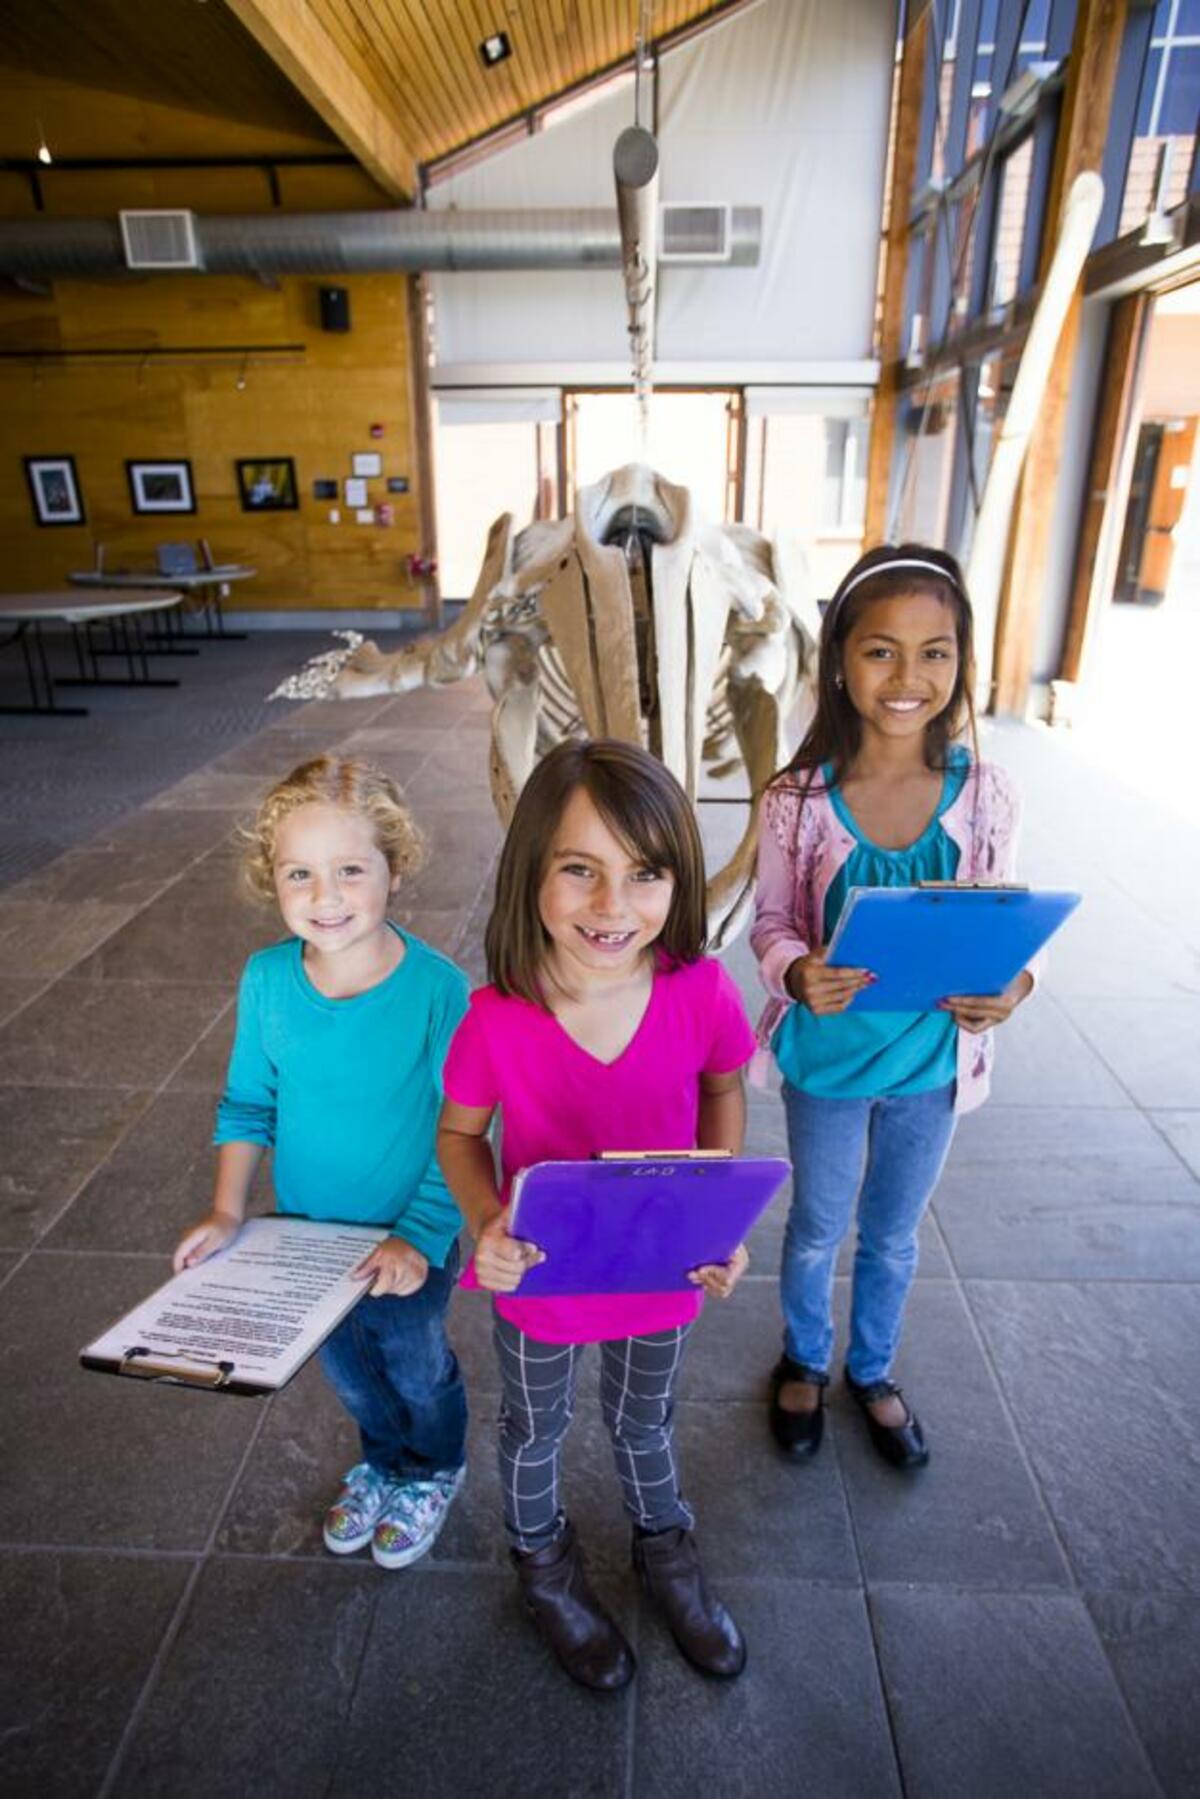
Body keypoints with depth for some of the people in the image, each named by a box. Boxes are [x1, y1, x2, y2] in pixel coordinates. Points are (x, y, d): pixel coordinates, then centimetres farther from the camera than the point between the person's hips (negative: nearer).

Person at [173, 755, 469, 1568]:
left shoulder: (438, 988, -29)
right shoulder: (267, 979, -16)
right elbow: (249, 1102, -2)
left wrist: (419, 1234, -24)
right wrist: (227, 1211, -8)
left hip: (410, 1237, -4)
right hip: (306, 1229, 4)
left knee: (414, 1364, 24)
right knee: (347, 1364, 29)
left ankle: (434, 1473, 56)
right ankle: (384, 1461, 60)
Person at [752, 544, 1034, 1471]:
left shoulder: (986, 795, -13)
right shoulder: (798, 801, -19)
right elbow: (773, 923, -8)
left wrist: (1012, 985, -23)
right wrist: (798, 973, -29)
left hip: (932, 1057, 2)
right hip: (828, 1056, -1)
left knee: (894, 1235, 24)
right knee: (818, 1229, 22)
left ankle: (874, 1371, 53)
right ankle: (805, 1361, 52)